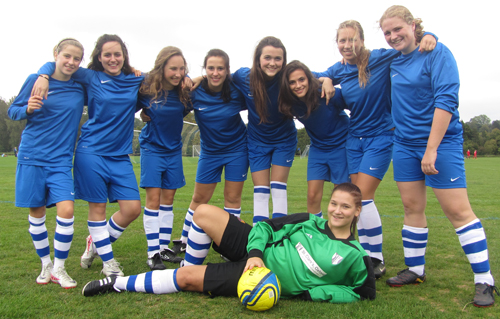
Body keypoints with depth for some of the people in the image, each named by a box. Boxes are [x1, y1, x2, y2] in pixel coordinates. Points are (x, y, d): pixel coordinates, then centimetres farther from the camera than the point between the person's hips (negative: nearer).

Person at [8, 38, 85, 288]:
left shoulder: (80, 89, 3)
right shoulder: (36, 80, -1)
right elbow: (13, 111, 4)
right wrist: (27, 109, -17)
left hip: (60, 160, 1)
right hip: (31, 155, 0)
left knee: (66, 210, -14)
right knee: (37, 211, 7)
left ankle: (59, 268, 4)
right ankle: (45, 265, 26)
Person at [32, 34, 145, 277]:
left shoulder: (136, 81, 8)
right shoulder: (91, 78, 1)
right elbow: (54, 64, 6)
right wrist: (43, 75, -16)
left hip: (120, 156, 3)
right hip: (92, 152, -3)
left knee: (132, 208, -2)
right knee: (97, 207, 3)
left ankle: (97, 242, 24)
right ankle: (108, 261, 18)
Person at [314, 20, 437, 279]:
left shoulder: (380, 59, -13)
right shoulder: (339, 70, 3)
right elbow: (317, 75, 21)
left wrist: (428, 36, -33)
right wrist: (326, 80, 0)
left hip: (380, 136, -5)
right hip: (355, 138, 6)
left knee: (362, 196, -11)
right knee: (358, 199, 3)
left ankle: (377, 260, 2)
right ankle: (366, 256, 14)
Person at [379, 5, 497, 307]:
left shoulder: (437, 52, -9)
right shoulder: (393, 61, 9)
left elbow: (446, 100, -18)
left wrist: (431, 149, -22)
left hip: (441, 141, -6)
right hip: (405, 144, 6)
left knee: (457, 209, -6)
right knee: (412, 206, 10)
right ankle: (415, 270, 23)